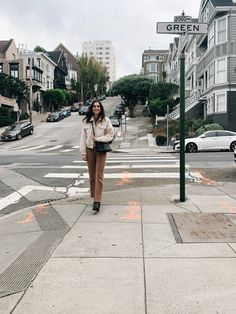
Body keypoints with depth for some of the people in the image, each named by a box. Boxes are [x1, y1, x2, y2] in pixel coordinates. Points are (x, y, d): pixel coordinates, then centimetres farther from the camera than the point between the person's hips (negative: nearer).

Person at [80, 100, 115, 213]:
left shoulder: (105, 120, -3)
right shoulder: (86, 121, 2)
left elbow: (111, 134, -1)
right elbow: (83, 137, 4)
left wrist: (99, 139, -13)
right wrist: (83, 152, 1)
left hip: (101, 150, -2)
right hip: (90, 149, 2)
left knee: (99, 175, -6)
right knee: (92, 175, 10)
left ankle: (97, 201, -9)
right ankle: (94, 196, 24)